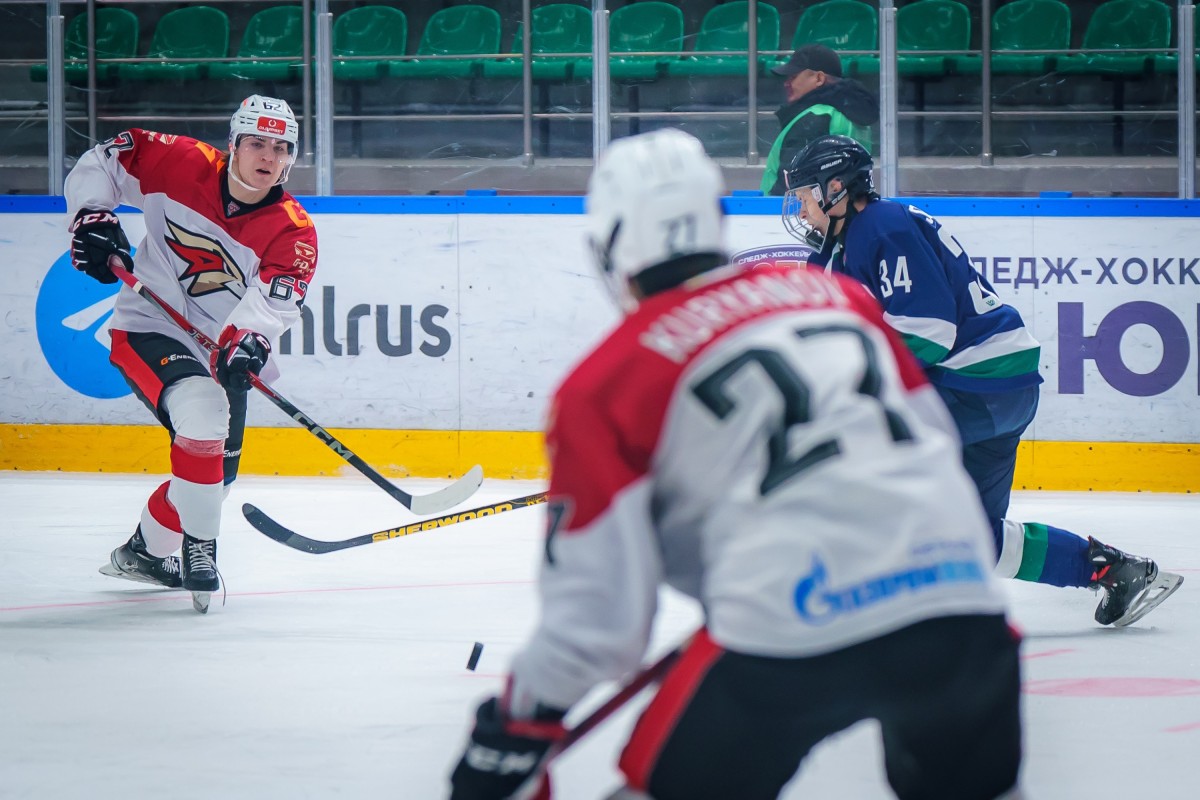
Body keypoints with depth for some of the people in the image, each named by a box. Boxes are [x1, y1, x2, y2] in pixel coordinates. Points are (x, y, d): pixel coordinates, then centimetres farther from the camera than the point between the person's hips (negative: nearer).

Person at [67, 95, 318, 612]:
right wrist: (93, 216, -17)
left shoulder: (293, 233, -11)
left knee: (217, 469, 12)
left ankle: (145, 550, 37)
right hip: (148, 329, -5)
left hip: (216, 351, 5)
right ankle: (198, 546, -19)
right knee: (203, 414, -30)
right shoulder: (181, 164, -13)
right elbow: (103, 161, -2)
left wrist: (249, 339, -45)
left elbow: (276, 296, -27)